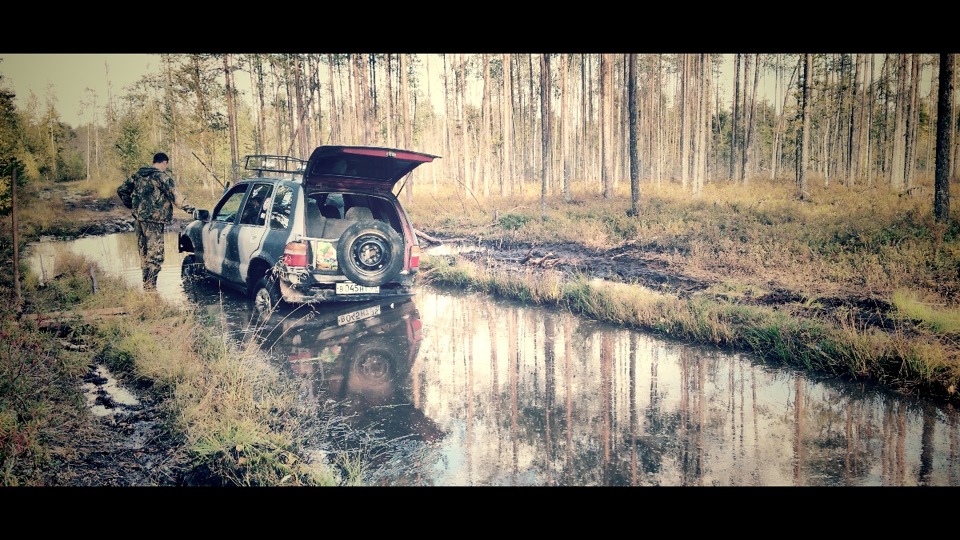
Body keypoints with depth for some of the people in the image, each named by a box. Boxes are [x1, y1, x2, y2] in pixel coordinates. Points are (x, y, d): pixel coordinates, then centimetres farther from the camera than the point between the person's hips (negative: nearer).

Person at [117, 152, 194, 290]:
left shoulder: (138, 175, 13)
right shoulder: (162, 176, -10)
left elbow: (121, 190, 18)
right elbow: (175, 196, -17)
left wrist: (131, 205, 26)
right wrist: (191, 209, -16)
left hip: (138, 219, 8)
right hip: (153, 221, -8)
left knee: (144, 253, 18)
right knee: (155, 256, -4)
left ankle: (146, 283, 27)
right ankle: (150, 287, -6)